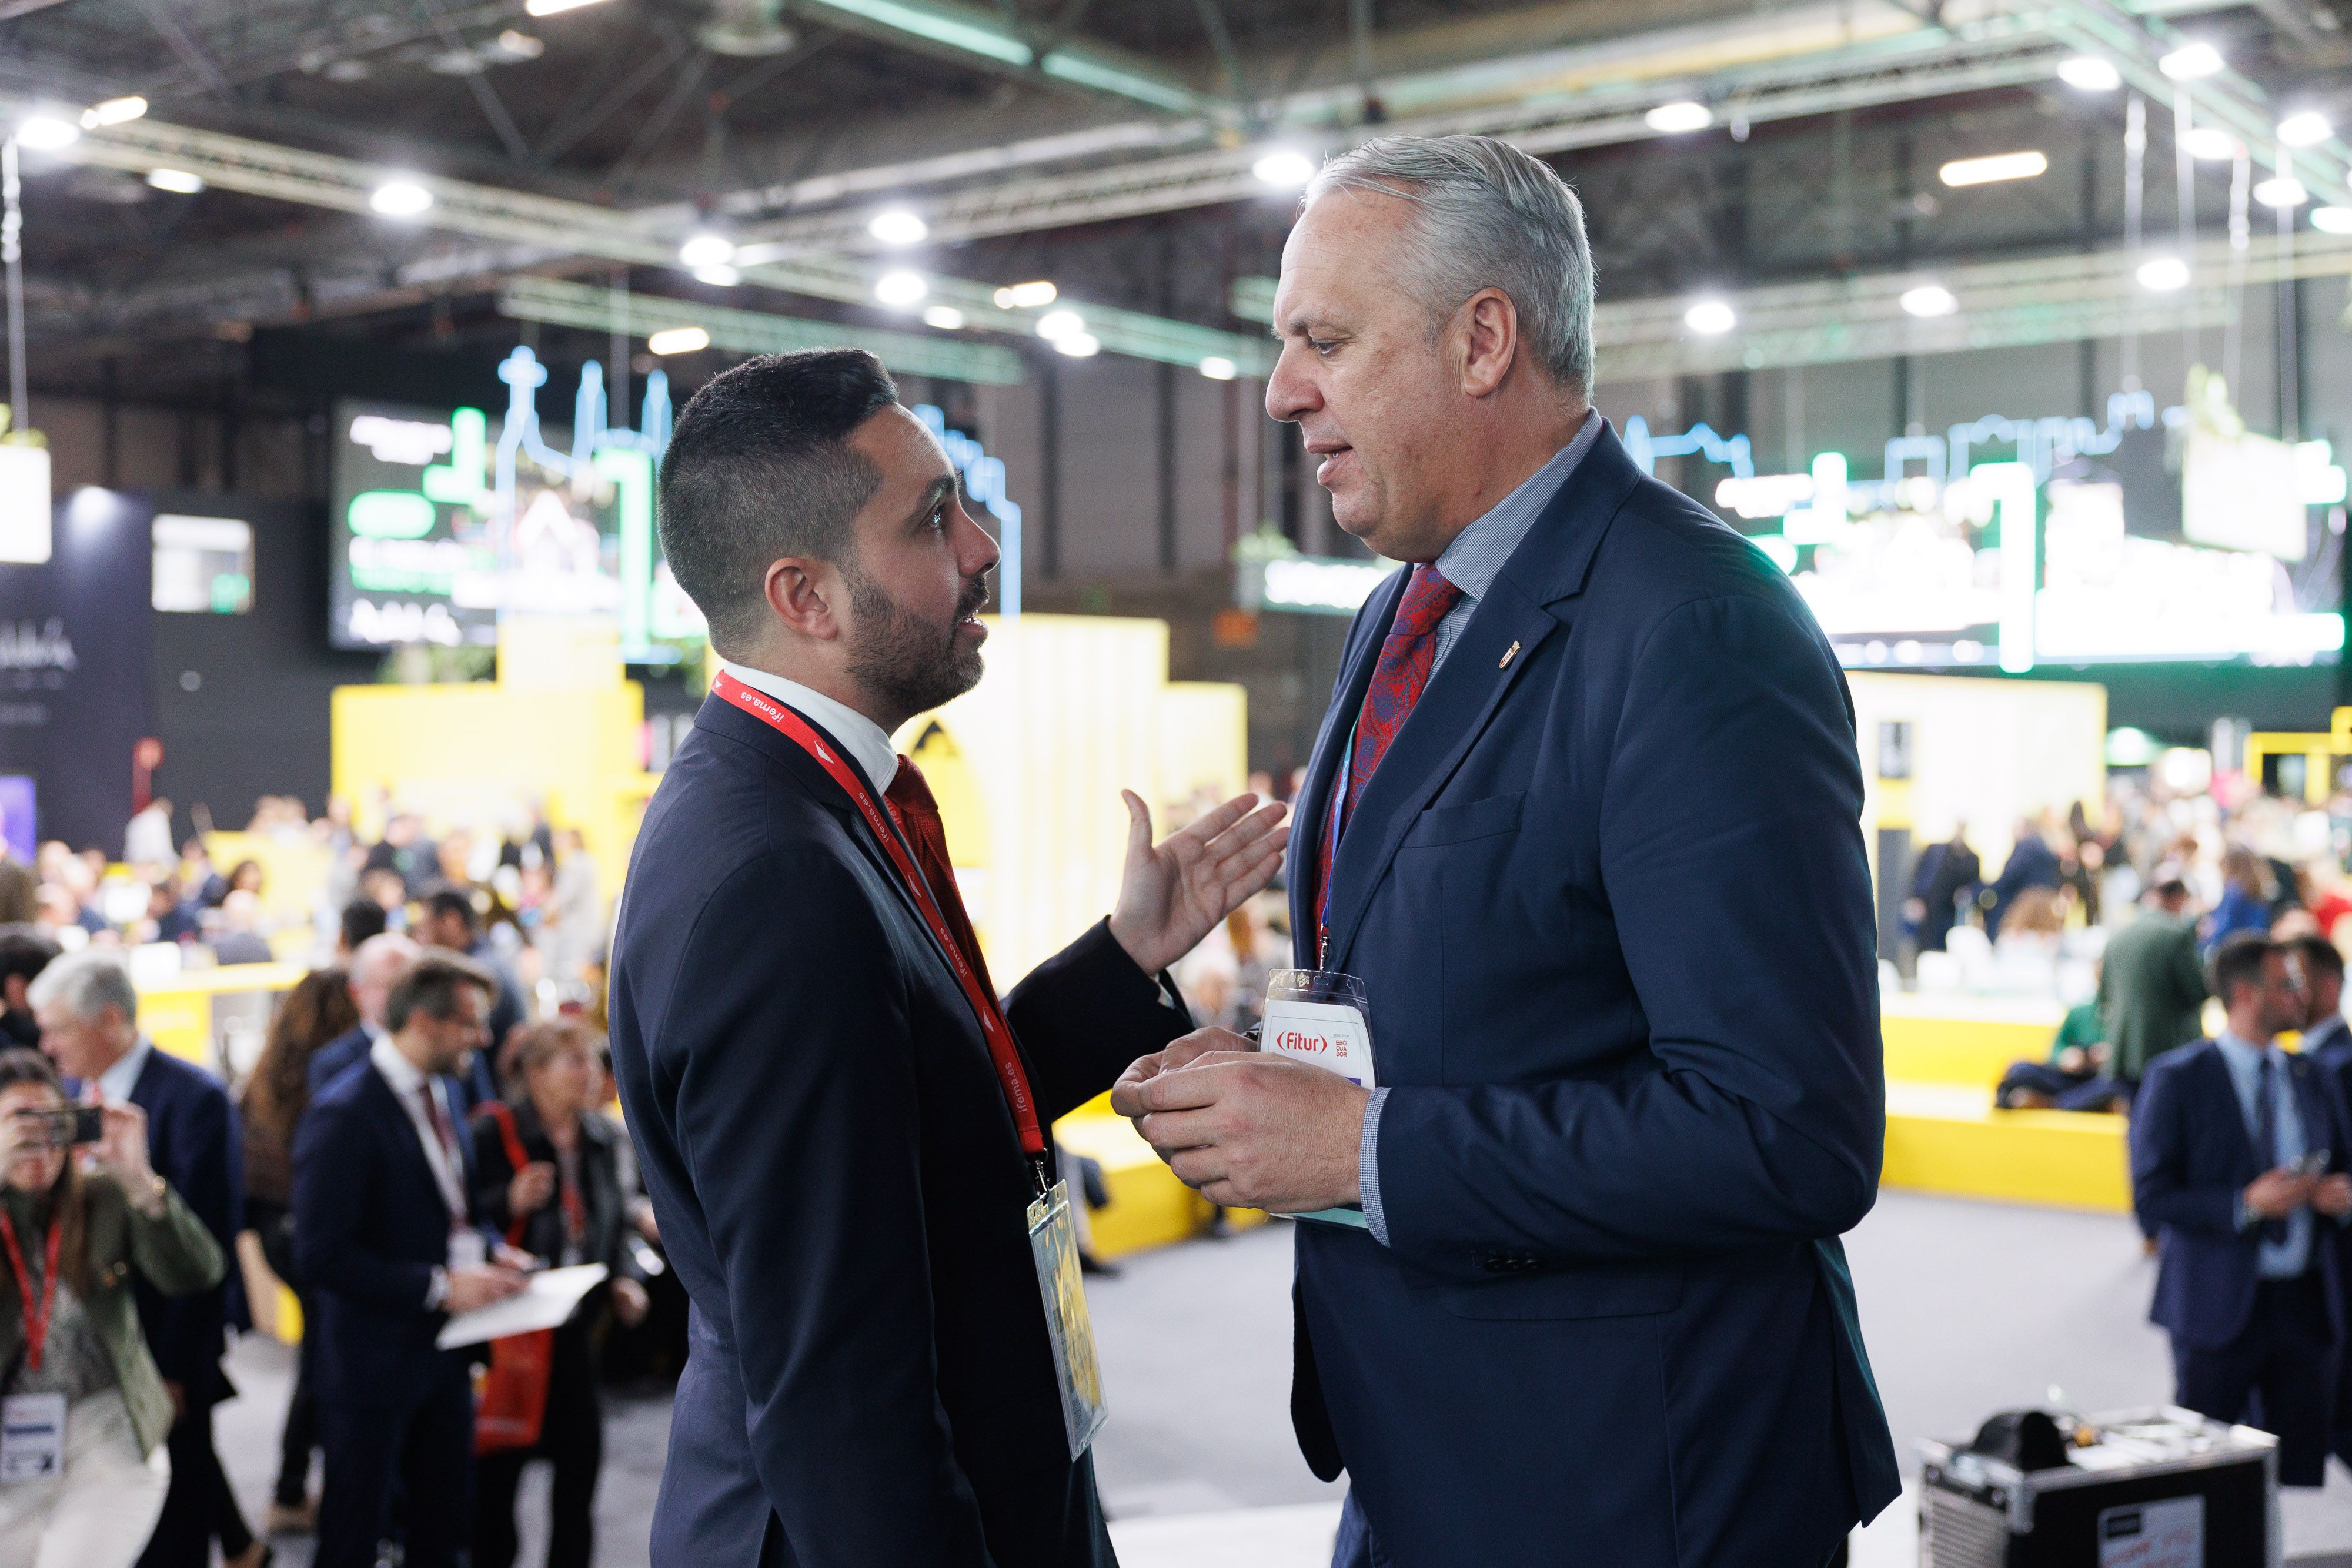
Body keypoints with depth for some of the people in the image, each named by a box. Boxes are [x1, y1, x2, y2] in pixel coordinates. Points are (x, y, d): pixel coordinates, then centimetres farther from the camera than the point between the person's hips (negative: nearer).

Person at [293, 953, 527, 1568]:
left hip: (443, 1350, 8)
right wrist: (439, 1286, -23)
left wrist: (485, 1253, -1)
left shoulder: (442, 1092, 7)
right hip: (373, 1354, -8)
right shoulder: (344, 1113, -20)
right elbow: (322, 1253, -24)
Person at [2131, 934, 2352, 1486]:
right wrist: (2245, 1206, -22)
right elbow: (2151, 1198, -12)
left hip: (2306, 1303, 5)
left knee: (2302, 1464, 7)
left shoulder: (2307, 1078, 11)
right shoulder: (2177, 1079, -7)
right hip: (2220, 1304, -5)